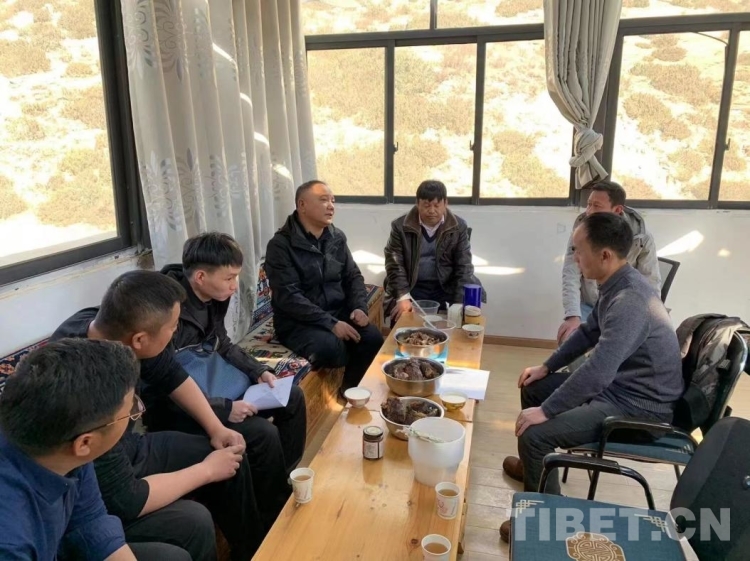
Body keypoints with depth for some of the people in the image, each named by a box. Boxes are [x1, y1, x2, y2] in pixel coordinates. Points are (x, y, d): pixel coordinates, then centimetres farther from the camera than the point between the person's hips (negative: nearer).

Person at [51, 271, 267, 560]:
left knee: (231, 458, 5)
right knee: (192, 522, -25)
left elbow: (168, 374, 2)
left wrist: (216, 428, -3)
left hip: (124, 450, 8)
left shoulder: (103, 323, -17)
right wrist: (206, 470, -18)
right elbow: (124, 500, -30)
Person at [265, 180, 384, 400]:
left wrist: (360, 307, -8)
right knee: (330, 347, -33)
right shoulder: (280, 245, -13)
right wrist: (330, 323, -26)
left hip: (338, 312, 6)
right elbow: (288, 297, -20)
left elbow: (353, 276, 12)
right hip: (297, 321, -5)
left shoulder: (337, 237, 6)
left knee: (373, 338, -18)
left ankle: (351, 389, 6)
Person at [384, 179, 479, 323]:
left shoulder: (459, 227, -1)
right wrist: (403, 297, -20)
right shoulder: (400, 226, -4)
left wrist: (460, 304, -16)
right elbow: (395, 264, -6)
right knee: (400, 317, -24)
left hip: (446, 289, 1)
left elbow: (463, 267, -4)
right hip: (412, 288, -1)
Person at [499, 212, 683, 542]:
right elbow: (589, 333, 16)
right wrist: (547, 367, 16)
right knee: (533, 387, 17)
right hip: (617, 384, 10)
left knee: (535, 434, -21)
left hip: (639, 406, -10)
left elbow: (597, 373, -35)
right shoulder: (616, 285, 1)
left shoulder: (630, 301, -31)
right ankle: (535, 466, 37)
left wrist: (545, 411, -25)